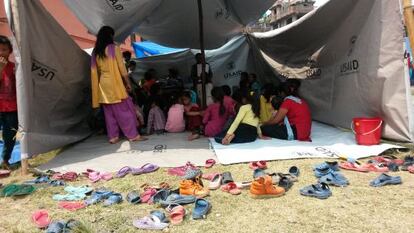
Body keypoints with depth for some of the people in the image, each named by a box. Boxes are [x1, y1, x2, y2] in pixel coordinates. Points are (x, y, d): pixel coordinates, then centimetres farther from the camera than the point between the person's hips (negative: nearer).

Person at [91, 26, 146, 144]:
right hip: (114, 83, -6)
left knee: (109, 111, 9)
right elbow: (122, 68, -9)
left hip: (102, 84, 6)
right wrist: (128, 82, -3)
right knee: (125, 110, -2)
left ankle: (113, 137, 10)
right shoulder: (114, 48, -7)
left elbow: (95, 71, 12)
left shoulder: (95, 52, 10)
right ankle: (133, 135, 0)